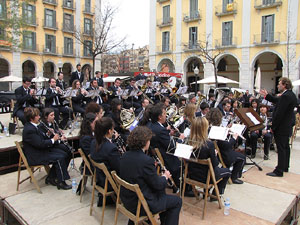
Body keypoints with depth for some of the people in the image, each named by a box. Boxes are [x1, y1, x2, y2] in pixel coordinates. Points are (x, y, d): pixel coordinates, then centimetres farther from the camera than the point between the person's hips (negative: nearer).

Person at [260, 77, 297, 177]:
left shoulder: (285, 96, -23)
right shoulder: (291, 94, 9)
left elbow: (279, 113, -24)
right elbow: (277, 101, 21)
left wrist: (273, 127, -18)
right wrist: (267, 96, 22)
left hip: (281, 127, -10)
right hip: (287, 126, 10)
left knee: (281, 148, -5)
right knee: (286, 147, 19)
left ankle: (279, 171, 2)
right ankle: (285, 167, 33)